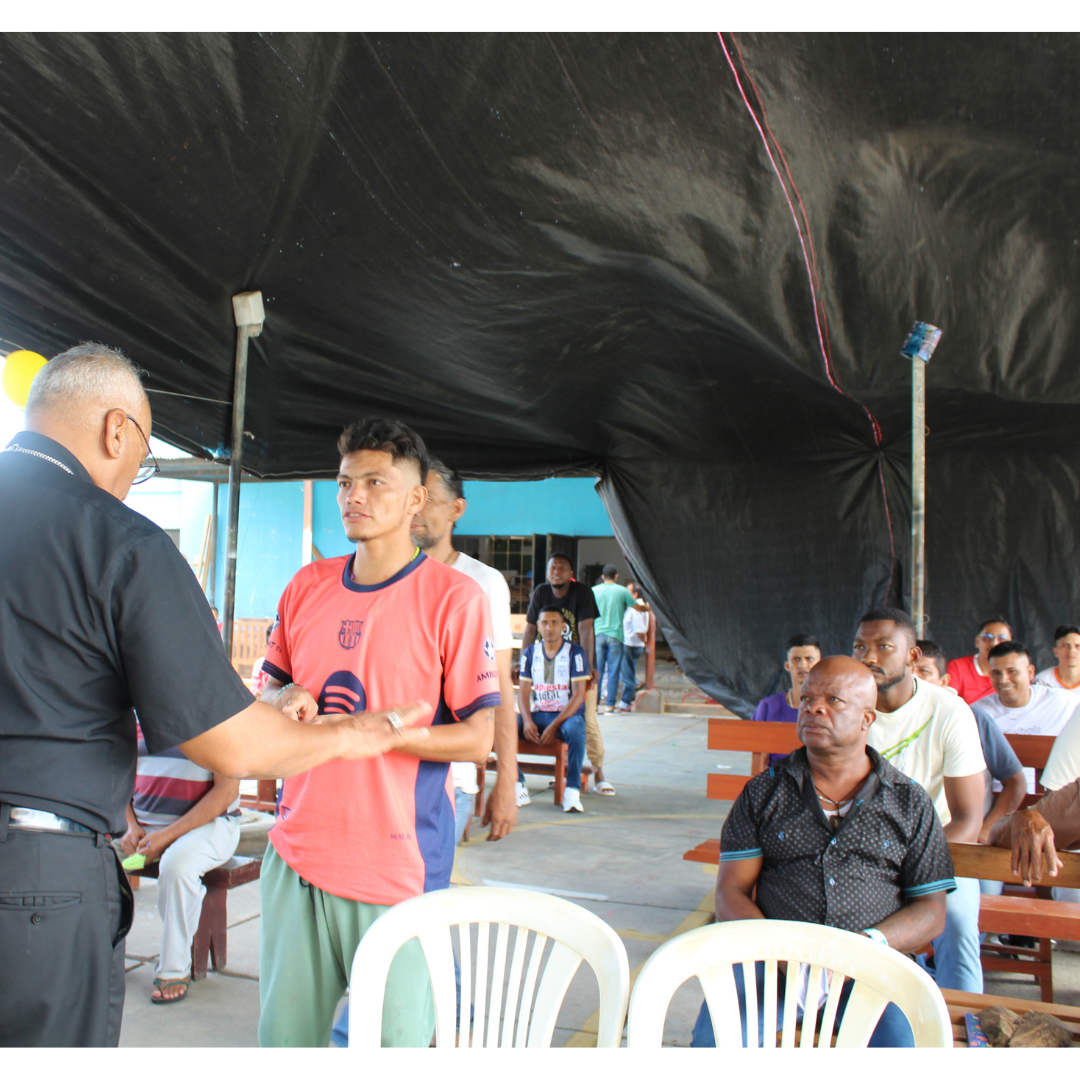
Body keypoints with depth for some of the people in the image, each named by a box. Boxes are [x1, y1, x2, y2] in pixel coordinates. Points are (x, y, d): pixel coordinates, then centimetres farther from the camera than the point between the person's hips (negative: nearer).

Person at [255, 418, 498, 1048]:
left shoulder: (455, 597, -8)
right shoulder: (308, 586, 9)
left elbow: (478, 738, -10)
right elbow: (271, 685, 21)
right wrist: (284, 700, -3)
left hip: (398, 866, -5)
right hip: (297, 849, 5)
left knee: (397, 1042, 3)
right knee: (284, 1035, 15)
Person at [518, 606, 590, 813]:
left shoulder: (575, 653, -5)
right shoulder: (530, 652, 7)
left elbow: (579, 695, -11)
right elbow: (523, 692, 5)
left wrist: (554, 726, -20)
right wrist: (527, 721, -15)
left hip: (568, 713, -3)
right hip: (537, 714, 4)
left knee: (575, 729, -39)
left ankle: (572, 790, -30)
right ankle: (517, 784, -18)